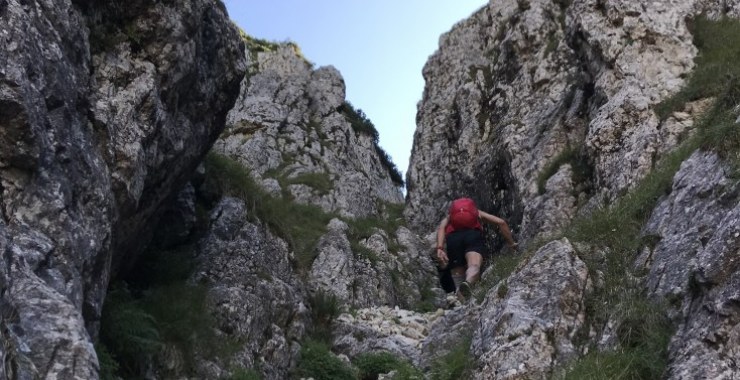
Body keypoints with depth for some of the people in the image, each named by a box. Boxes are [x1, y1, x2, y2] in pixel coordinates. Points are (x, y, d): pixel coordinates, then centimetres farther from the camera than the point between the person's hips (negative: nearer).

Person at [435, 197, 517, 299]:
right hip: (473, 235, -1)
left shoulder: (448, 217, 37)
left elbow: (441, 228, 12)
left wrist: (440, 248, -2)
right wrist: (511, 243, 32)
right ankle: (467, 283, -60)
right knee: (474, 266, -26)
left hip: (453, 237, 1)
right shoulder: (477, 212, 39)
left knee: (458, 275, 3)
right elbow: (501, 222, 25)